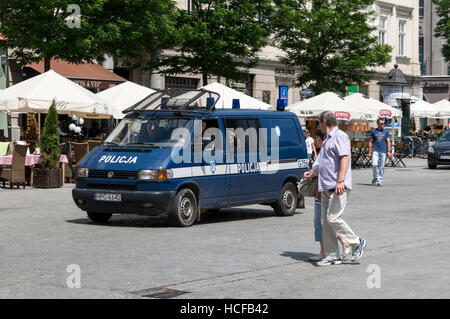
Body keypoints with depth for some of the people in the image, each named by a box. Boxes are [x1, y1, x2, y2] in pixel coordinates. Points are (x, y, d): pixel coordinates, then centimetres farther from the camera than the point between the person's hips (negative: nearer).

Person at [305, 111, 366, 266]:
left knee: (333, 218, -16)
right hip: (326, 187, 10)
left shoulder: (340, 136, -7)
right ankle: (331, 256, 7)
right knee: (326, 221, 5)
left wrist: (340, 180, -29)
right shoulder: (328, 139, 24)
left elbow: (345, 158, -20)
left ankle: (357, 243, 0)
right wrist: (314, 173, 45)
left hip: (338, 187, -10)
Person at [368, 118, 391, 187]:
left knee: (382, 166, 1)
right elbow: (371, 142, 9)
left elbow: (388, 142, 7)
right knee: (374, 164, -16)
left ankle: (380, 181, 8)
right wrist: (369, 152, 4)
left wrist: (389, 151, -4)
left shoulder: (386, 132, 9)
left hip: (383, 151, 1)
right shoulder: (373, 131, 7)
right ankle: (376, 177, 6)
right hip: (375, 151, -1)